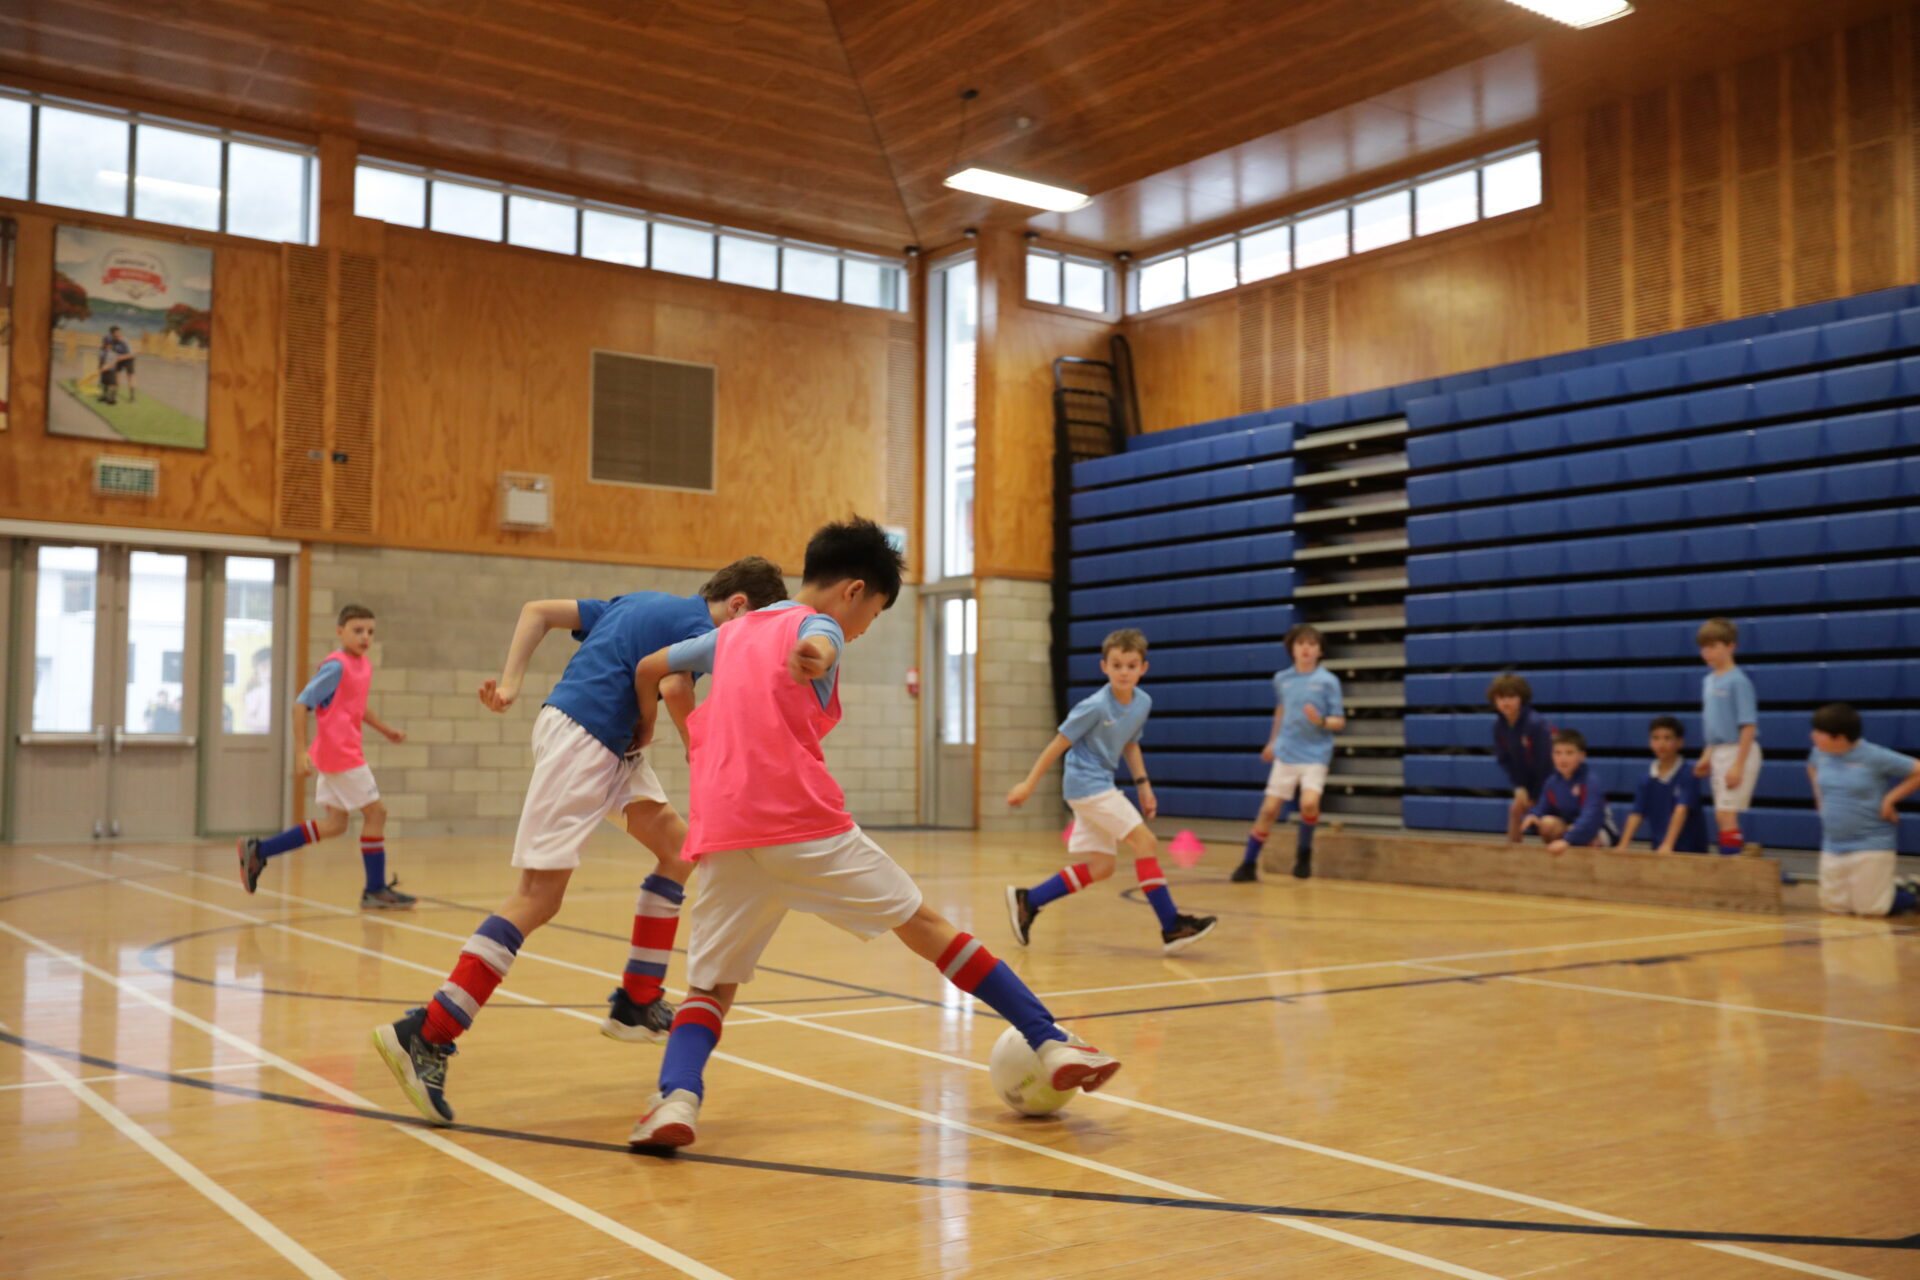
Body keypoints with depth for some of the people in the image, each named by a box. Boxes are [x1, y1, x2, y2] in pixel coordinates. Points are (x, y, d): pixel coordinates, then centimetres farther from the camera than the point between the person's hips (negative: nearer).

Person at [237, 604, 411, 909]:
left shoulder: (364, 665, 11)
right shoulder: (336, 666, -15)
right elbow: (301, 704, -17)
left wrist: (386, 729, 20)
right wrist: (300, 751, -20)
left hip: (341, 753, 9)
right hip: (339, 753, -9)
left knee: (335, 824, 13)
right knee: (375, 812, -4)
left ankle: (258, 850, 17)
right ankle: (375, 890, 4)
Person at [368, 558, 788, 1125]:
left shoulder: (643, 603, 21)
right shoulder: (698, 623, -4)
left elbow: (538, 610, 18)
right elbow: (676, 689, -23)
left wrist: (510, 683, 8)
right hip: (582, 740, -10)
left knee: (677, 847, 13)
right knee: (539, 894, -12)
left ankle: (637, 1005, 17)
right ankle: (423, 1035, -13)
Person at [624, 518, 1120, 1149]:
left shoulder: (732, 632, 24)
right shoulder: (817, 626, 5)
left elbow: (649, 669, 35)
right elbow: (814, 645, -20)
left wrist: (647, 731, 53)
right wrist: (814, 660, -44)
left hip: (722, 837, 5)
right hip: (805, 824, -5)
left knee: (709, 986, 13)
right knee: (925, 925, 8)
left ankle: (676, 1096, -15)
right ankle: (1052, 1043, 10)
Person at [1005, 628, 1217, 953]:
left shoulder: (1143, 703, 3)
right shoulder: (1095, 706, -18)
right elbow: (1060, 743, -11)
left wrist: (1143, 785, 11)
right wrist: (1028, 784, -9)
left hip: (1101, 786, 9)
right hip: (1086, 783, -9)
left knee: (1101, 867, 8)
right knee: (1146, 842, -14)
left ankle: (1026, 901, 16)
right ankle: (1172, 927, -11)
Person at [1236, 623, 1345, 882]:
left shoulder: (1328, 680, -5)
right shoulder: (1281, 679, 5)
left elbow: (1340, 722, -3)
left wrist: (1321, 721, -23)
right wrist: (1273, 741, 30)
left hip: (1315, 755, -3)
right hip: (1285, 754, 3)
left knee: (1309, 803, -22)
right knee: (1269, 809, 0)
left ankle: (1304, 852, 6)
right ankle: (1249, 864, 14)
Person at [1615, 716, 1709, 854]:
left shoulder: (1688, 775, -9)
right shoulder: (1647, 780, 6)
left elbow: (1681, 810, -19)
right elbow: (1637, 814, 2)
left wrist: (1668, 845, -30)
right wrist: (1622, 846, -9)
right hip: (1659, 850, 3)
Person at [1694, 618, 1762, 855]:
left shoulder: (1738, 681, -14)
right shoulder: (1708, 680, 11)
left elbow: (1748, 726, -17)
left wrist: (1738, 766, -20)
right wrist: (1707, 756, 16)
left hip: (1739, 752, -8)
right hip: (1718, 753, 8)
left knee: (1726, 813, -9)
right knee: (1722, 815, 11)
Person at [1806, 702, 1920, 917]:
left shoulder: (1874, 757, -15)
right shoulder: (1820, 753, 2)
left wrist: (1890, 799, -12)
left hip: (1871, 845, -6)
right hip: (1832, 845, 6)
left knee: (1870, 909, -5)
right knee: (1835, 906, 10)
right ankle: (1892, 884, 31)